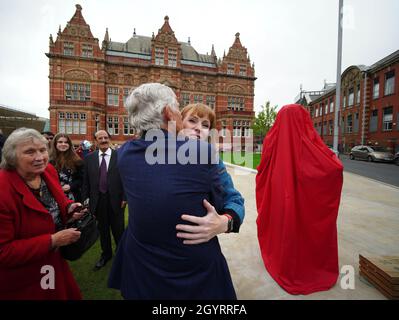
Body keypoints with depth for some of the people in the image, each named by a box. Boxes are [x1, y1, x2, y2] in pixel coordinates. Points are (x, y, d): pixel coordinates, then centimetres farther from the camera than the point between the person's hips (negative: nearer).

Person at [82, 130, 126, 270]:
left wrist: (124, 198, -8)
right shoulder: (89, 158, 3)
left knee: (118, 229, 10)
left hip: (115, 199, -2)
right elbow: (86, 181, 6)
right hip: (98, 200, 3)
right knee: (103, 229, 18)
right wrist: (85, 199, 3)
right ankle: (106, 253, 41)